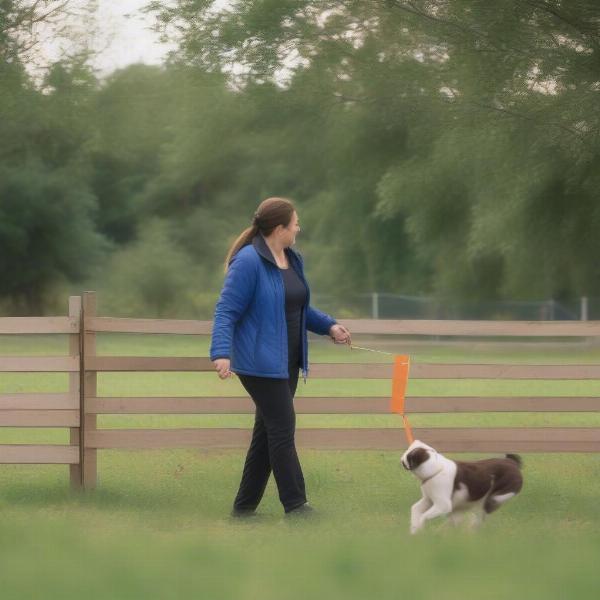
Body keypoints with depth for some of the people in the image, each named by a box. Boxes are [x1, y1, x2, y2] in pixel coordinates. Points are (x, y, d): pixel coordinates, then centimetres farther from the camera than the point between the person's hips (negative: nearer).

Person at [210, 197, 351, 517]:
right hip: (261, 362, -9)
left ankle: (245, 504, 17)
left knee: (268, 431, 10)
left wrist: (328, 325, 12)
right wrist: (222, 352, -28)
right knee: (282, 428, -8)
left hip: (288, 361, 9)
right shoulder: (248, 262, -15)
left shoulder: (292, 259, 11)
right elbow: (226, 311, -17)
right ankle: (295, 505, -3)